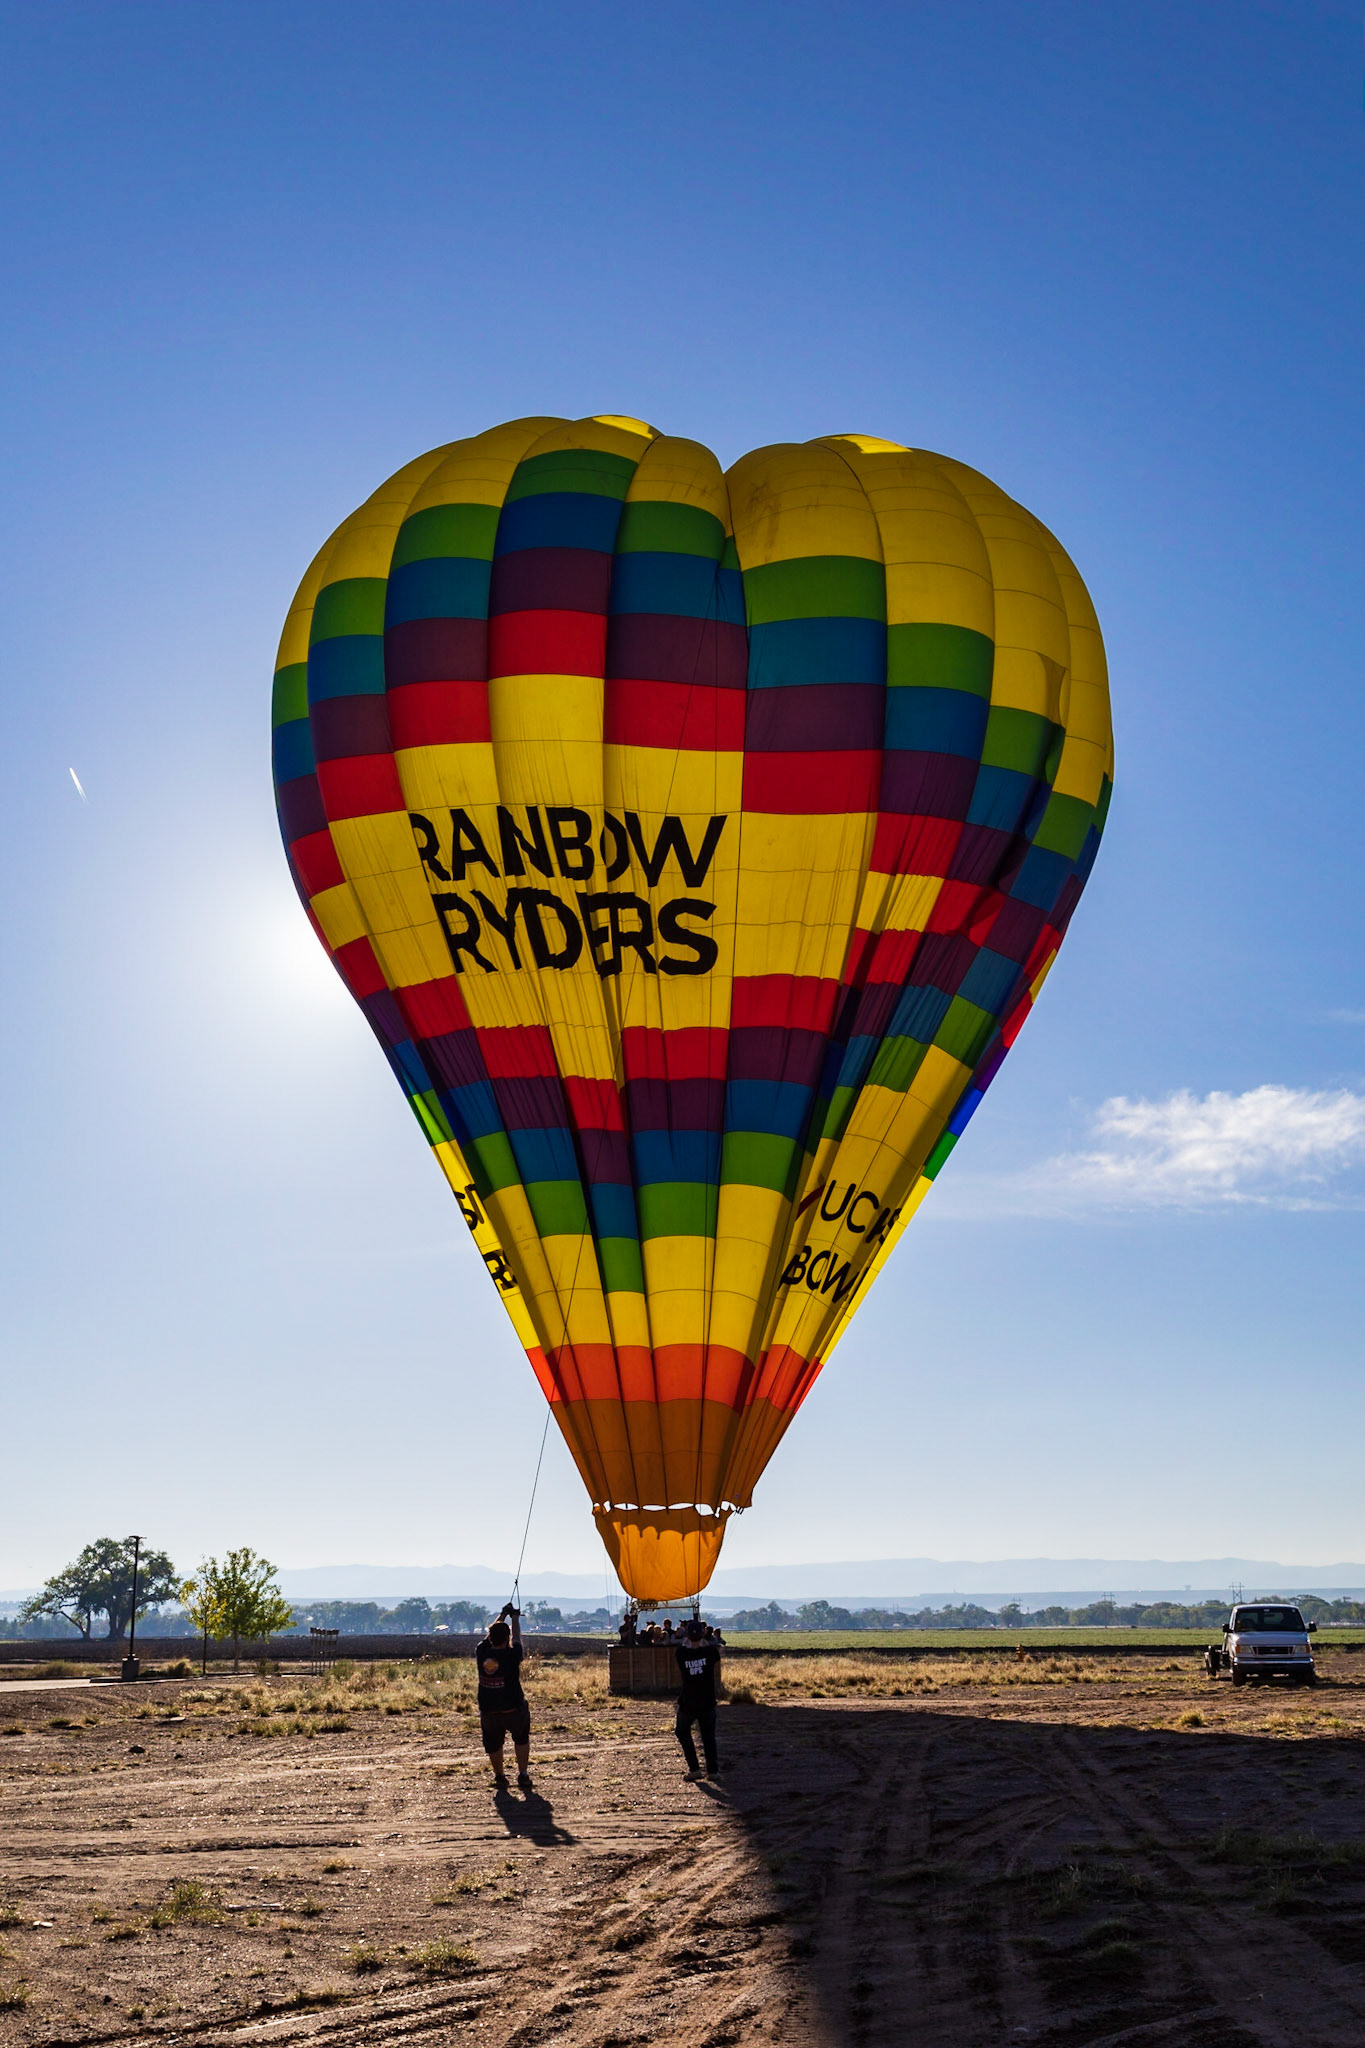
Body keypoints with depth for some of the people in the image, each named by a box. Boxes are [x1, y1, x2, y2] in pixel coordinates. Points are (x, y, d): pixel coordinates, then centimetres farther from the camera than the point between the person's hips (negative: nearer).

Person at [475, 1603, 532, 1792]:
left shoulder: (482, 1653, -8)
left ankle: (499, 1777, 26)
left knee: (493, 1744, 23)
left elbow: (489, 1635, 11)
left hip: (488, 1712, 2)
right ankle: (523, 1775, 18)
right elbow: (516, 1638, 4)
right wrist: (515, 1617, 22)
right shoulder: (512, 1656, -15)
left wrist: (503, 1614, 25)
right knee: (521, 1738, 22)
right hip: (514, 1710, -2)